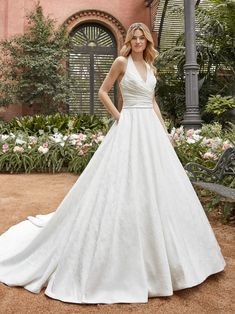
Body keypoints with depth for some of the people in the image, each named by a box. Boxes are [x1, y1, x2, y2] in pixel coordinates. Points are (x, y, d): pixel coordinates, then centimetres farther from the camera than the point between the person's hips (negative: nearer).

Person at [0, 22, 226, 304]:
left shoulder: (150, 66, 18)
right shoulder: (122, 61, -1)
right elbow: (102, 92, 0)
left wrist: (164, 131, 13)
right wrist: (118, 117, -8)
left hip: (151, 128, 7)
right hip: (130, 128, -7)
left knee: (157, 185, 9)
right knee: (124, 186, -9)